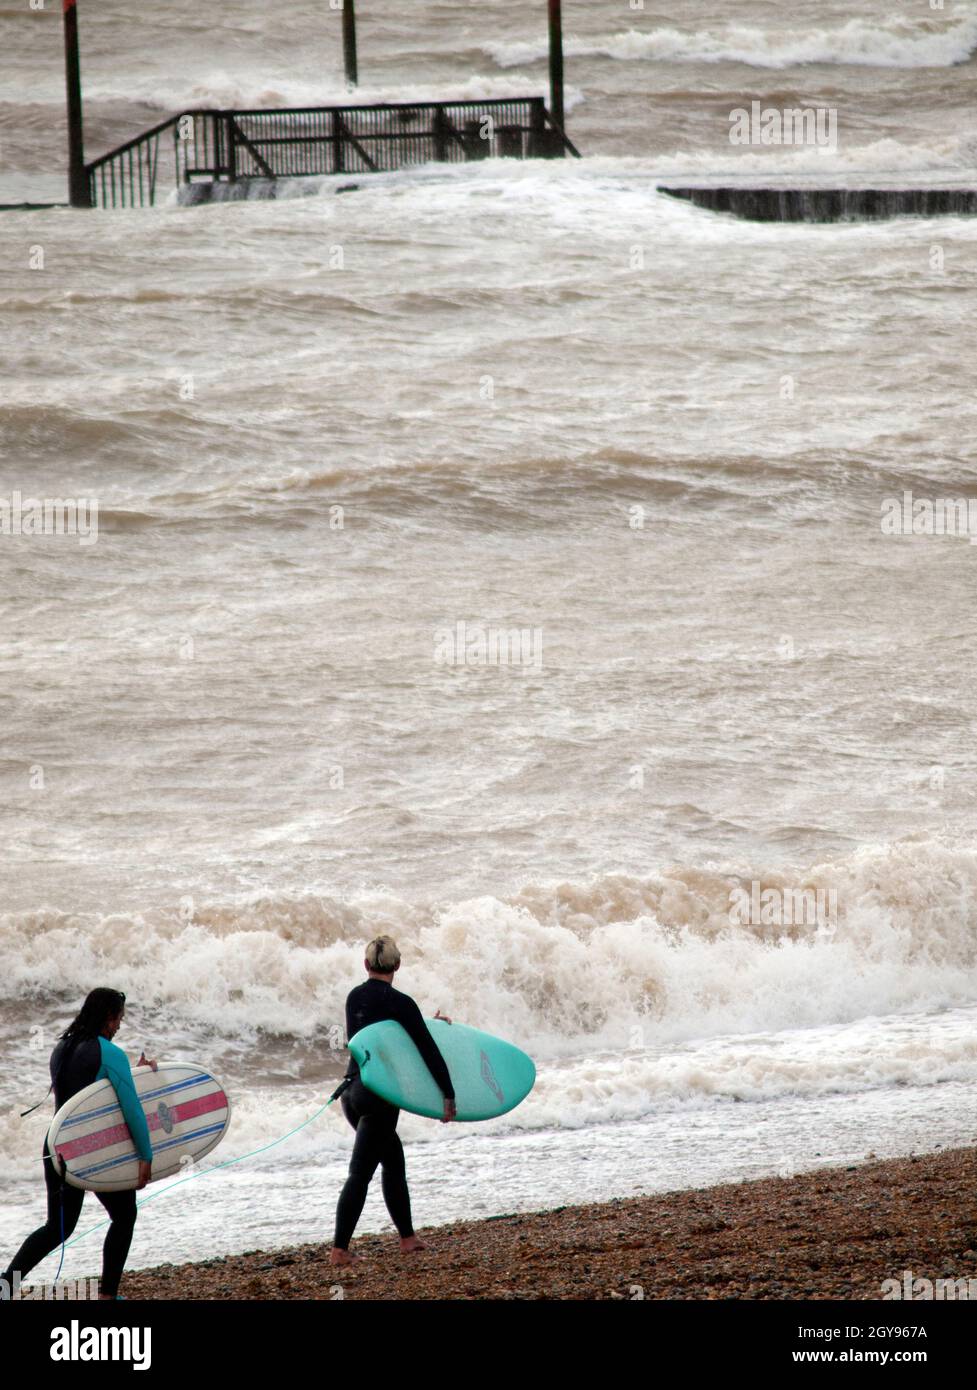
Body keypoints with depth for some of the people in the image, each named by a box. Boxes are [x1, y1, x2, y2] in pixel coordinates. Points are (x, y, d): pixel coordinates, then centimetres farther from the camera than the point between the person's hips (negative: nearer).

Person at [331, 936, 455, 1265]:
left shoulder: (355, 998, 8)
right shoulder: (399, 1003, -14)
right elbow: (428, 1051, -14)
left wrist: (426, 1025, 28)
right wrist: (448, 1095, -10)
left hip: (352, 1089, 7)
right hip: (380, 1095, -7)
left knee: (393, 1159, 20)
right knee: (360, 1172, -6)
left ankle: (407, 1238, 26)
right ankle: (339, 1249, -9)